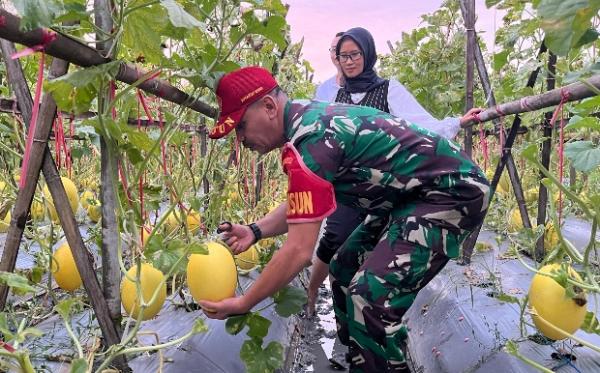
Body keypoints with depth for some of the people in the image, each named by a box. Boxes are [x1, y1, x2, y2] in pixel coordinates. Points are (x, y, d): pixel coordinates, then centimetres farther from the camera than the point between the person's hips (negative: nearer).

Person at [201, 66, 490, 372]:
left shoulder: (308, 140, -26)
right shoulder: (310, 117, 4)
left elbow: (300, 250, -24)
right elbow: (302, 206, 14)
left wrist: (242, 304, -13)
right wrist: (255, 230, 1)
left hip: (453, 192, -10)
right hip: (411, 194, 10)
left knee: (371, 298, -21)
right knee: (345, 269, 15)